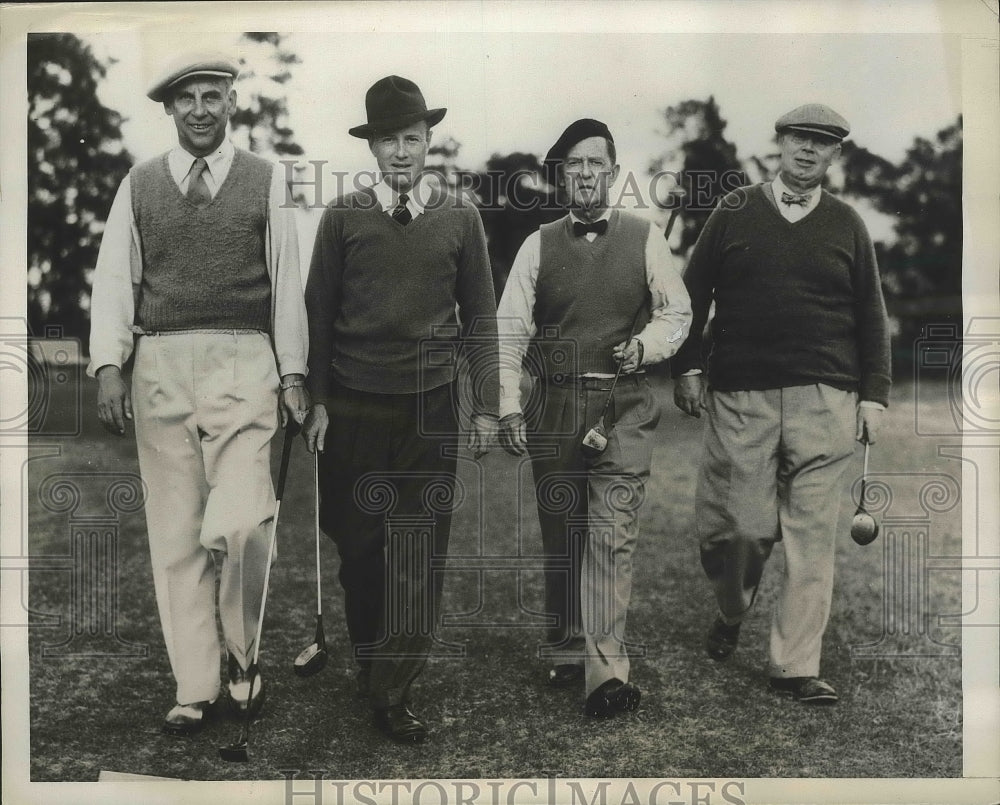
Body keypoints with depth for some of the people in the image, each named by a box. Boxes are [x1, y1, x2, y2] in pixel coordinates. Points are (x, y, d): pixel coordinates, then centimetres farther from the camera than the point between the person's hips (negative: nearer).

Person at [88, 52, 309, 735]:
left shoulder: (266, 181, 8)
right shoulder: (138, 186, 12)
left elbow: (286, 283, 7)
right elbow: (114, 278, 8)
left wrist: (293, 373, 3)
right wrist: (109, 365, -3)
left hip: (242, 366, -2)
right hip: (159, 368, 2)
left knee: (240, 524, -16)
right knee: (175, 536, 4)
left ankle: (242, 655, 11)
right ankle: (194, 689, 14)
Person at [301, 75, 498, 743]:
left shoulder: (460, 218, 3)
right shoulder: (343, 217, 1)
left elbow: (480, 317, 6)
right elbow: (319, 312, 4)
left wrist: (487, 406, 3)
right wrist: (317, 400, 0)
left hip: (430, 410, 0)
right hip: (353, 409, 0)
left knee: (421, 555, -1)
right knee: (359, 548, 8)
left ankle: (392, 690, 8)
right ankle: (370, 665, 27)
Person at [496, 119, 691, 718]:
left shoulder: (646, 238, 5)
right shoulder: (539, 245, 8)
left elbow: (677, 313, 12)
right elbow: (509, 331, 6)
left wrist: (645, 345, -8)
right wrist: (509, 406, -3)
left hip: (623, 405, -2)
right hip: (554, 405, 2)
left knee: (612, 535, -11)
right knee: (560, 536, 9)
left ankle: (606, 671, -11)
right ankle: (567, 650, 24)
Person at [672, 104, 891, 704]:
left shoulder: (847, 225, 11)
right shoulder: (734, 211, 9)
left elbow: (872, 316, 12)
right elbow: (693, 293, 9)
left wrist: (874, 395, 6)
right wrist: (688, 367, 1)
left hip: (824, 401, 1)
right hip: (740, 398, -1)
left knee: (812, 531, 0)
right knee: (739, 524, -2)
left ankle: (796, 665, 10)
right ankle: (731, 615, 30)